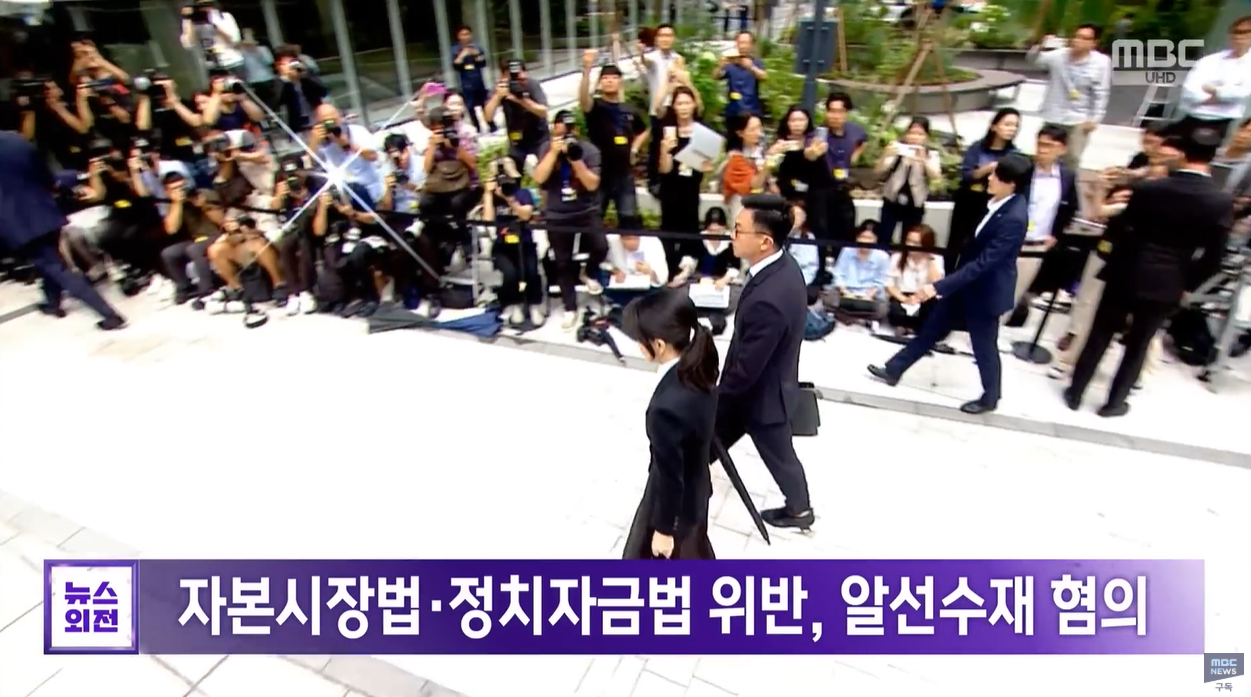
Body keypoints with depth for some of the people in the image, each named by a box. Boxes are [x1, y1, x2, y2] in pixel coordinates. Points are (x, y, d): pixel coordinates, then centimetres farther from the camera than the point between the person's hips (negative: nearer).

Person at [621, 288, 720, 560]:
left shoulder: (667, 407, -39)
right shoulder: (698, 369, -13)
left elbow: (669, 476, -27)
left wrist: (663, 528, -12)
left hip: (673, 500, -7)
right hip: (697, 487, 7)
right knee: (694, 550, 32)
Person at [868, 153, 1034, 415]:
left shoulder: (1014, 219, -30)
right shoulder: (1000, 200, -4)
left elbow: (983, 263, -31)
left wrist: (938, 287, -33)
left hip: (986, 289, -8)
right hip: (965, 278, 8)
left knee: (984, 345, 10)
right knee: (932, 327, 15)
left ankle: (990, 398, 34)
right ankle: (893, 370, 26)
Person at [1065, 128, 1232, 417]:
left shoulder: (1148, 188, -8)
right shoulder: (1221, 201, -8)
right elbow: (1214, 256, -6)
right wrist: (1188, 285, 6)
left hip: (1125, 274, 0)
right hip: (1166, 285, 0)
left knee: (1099, 336, 10)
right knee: (1138, 346, 12)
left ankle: (1075, 394, 16)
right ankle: (1114, 402, 21)